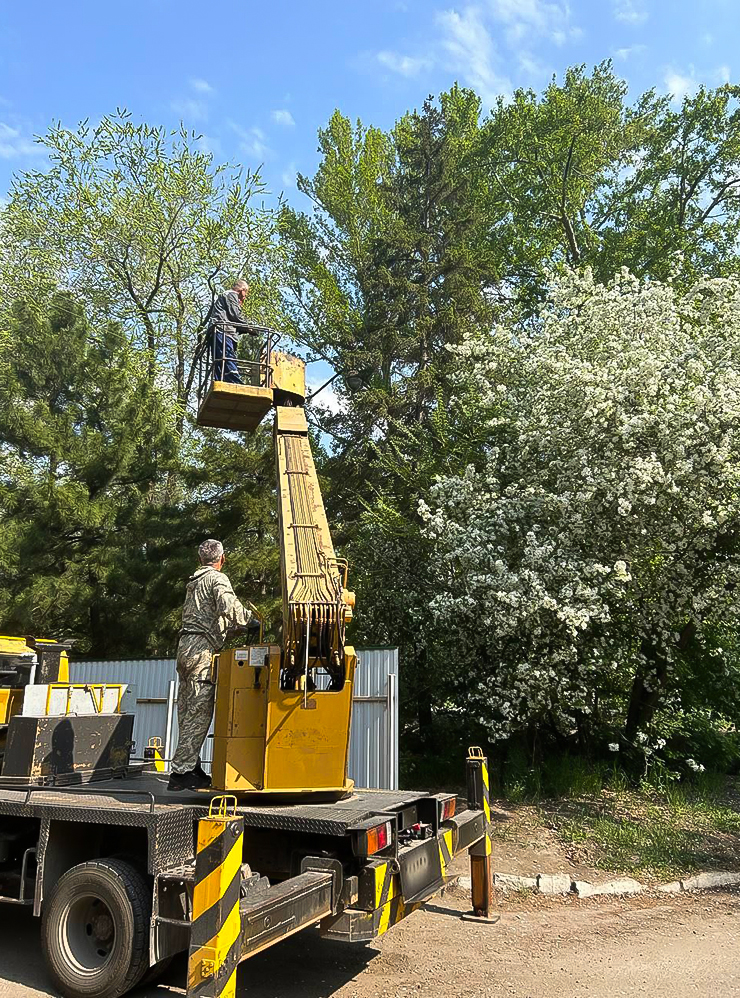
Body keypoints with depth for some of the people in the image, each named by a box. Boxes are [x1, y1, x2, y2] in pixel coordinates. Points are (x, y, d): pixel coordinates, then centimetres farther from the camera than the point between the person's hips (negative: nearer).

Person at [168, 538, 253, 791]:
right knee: (199, 713, -8)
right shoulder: (217, 578, -2)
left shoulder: (193, 582, 23)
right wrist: (248, 619, -5)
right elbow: (228, 607, -21)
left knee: (188, 711, 9)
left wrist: (232, 625, 29)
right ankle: (180, 772, -10)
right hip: (202, 649, -9)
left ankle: (191, 767, 14)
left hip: (185, 647, 9)